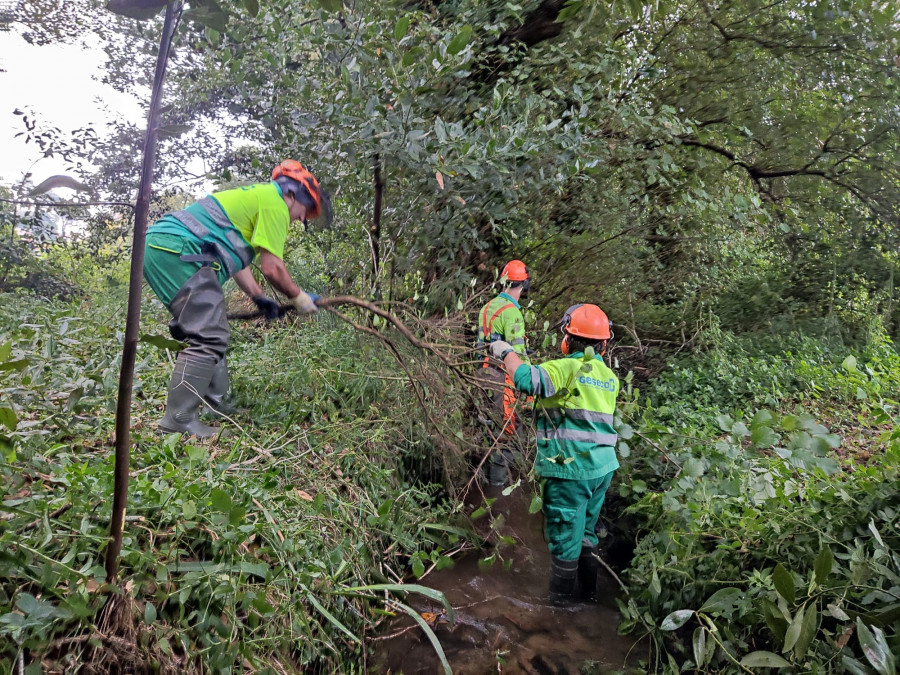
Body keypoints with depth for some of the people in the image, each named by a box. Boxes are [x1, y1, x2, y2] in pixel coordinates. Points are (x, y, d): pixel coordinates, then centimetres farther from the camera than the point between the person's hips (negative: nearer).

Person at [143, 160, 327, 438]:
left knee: (211, 331, 16)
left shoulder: (254, 197, 27)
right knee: (208, 338, -12)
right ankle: (178, 418, -12)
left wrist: (259, 297, 29)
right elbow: (272, 268, -7)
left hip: (159, 247, 11)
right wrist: (298, 297, 7)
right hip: (176, 251, -11)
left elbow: (236, 259, 29)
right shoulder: (274, 202, -3)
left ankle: (215, 402, 22)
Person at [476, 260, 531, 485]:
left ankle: (488, 469, 28)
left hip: (486, 368, 9)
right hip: (504, 374, -9)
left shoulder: (489, 306, 11)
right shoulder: (511, 311, -16)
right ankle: (499, 475, 4)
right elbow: (518, 351, -19)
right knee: (505, 423, -1)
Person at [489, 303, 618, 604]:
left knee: (564, 539, 6)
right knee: (585, 533, 23)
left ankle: (560, 602, 19)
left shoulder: (567, 368, -16)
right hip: (602, 467, 8)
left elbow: (526, 379, -30)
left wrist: (506, 352, -13)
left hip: (571, 470, -8)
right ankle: (587, 593, 37)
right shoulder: (609, 377, 10)